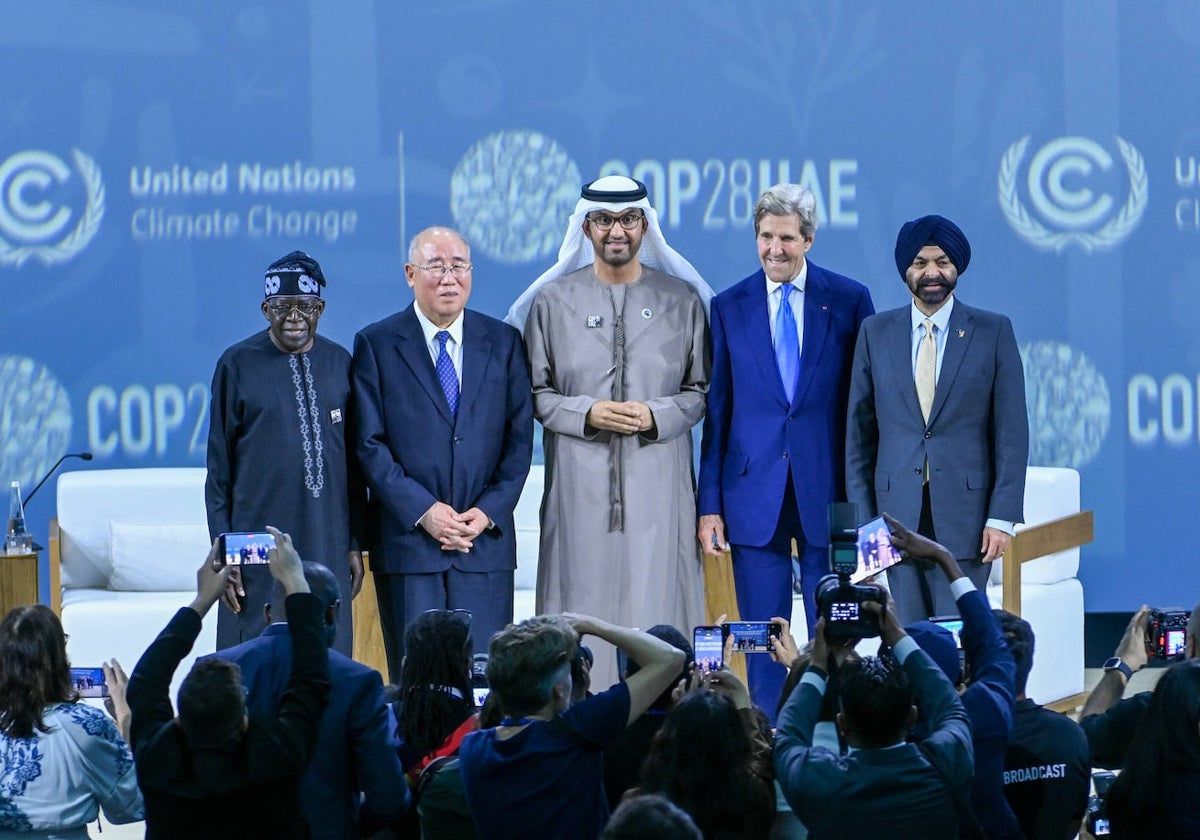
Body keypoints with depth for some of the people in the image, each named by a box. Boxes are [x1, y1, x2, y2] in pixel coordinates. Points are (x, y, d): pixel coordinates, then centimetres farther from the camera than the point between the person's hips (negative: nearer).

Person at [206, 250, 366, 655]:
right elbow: (219, 465, 1)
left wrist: (355, 544, 9)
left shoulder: (339, 363, 8)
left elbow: (354, 461, 12)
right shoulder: (238, 364, 0)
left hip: (327, 545, 3)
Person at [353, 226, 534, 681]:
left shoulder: (503, 343, 10)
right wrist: (422, 511, -11)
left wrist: (490, 511, -5)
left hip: (486, 542, 2)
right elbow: (369, 443, -2)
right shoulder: (377, 344, 3)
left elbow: (519, 438, 8)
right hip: (408, 540, -2)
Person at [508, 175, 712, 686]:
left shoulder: (682, 301, 9)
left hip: (658, 480, 0)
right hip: (580, 483, 0)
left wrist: (655, 415, -10)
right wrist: (585, 413, -10)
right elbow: (534, 392, 7)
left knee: (655, 602, -4)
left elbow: (702, 390, 9)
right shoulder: (552, 302, 9)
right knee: (584, 605, -4)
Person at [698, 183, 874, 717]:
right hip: (754, 495, 1)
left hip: (829, 493, -1)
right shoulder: (729, 308, 6)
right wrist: (709, 503, 3)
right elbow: (715, 411, 7)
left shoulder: (849, 302, 2)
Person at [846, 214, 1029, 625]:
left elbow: (1012, 432, 1)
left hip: (964, 514, -2)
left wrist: (1002, 515, -6)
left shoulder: (993, 332, 3)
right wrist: (862, 518, 4)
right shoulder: (876, 333, 9)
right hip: (898, 511, 2)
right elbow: (858, 432, 10)